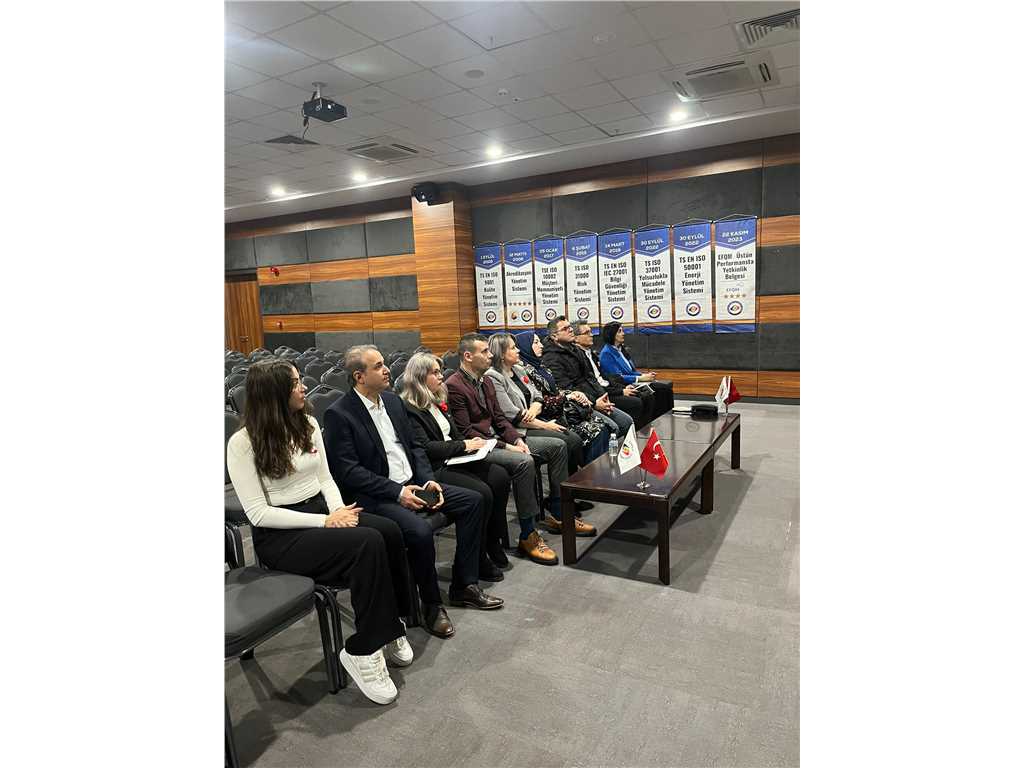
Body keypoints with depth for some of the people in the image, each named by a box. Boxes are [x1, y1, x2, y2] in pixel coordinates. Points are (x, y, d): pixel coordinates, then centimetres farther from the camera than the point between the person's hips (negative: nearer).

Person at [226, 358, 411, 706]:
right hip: (279, 534, -6)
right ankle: (361, 651, -15)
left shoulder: (307, 423, 7)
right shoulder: (243, 443, -12)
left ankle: (389, 627, -6)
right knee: (367, 544, -29)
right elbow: (258, 513, -14)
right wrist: (324, 521, -21)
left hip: (320, 508, 6)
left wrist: (339, 510, -11)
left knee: (389, 532, -23)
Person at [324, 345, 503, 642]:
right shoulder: (339, 414, -12)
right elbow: (347, 471, -17)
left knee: (473, 501, -1)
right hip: (376, 495, -8)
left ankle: (463, 586, 9)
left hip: (412, 483, 8)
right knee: (420, 530, -32)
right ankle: (432, 604, -5)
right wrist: (397, 492, -20)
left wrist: (428, 480, -3)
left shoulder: (393, 400, 10)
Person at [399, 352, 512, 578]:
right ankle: (478, 558, -8)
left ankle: (493, 543, -1)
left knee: (500, 476, -12)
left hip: (454, 459, 9)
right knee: (481, 492, -26)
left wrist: (470, 442, 2)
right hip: (433, 469, -9)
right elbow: (424, 447, -18)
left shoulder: (436, 401, 18)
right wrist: (464, 445, -12)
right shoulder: (408, 409, -11)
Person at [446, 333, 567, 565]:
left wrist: (517, 440, -3)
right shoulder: (454, 386, -15)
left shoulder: (486, 381, 14)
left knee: (557, 446, 3)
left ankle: (559, 512, 11)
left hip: (497, 439, 10)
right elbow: (466, 433, -19)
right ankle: (527, 536, -23)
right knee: (524, 462, -35)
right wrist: (505, 447, -21)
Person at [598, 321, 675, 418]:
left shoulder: (621, 349, 15)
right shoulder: (606, 353, -11)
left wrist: (644, 375, -1)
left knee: (667, 386, -8)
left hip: (633, 382, 9)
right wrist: (641, 378, -15)